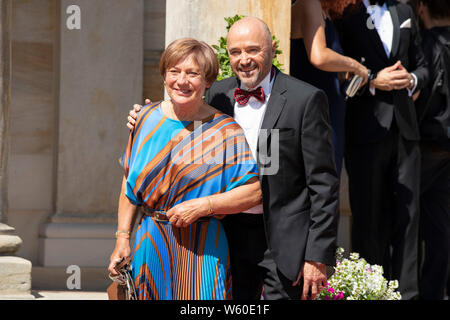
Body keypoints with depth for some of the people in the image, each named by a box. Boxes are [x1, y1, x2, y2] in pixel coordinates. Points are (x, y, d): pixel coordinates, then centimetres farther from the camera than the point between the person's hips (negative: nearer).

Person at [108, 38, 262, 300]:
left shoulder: (225, 131, -6)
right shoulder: (148, 119, 5)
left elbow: (254, 192, -9)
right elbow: (131, 182, 11)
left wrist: (202, 206, -18)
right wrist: (123, 239, 6)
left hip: (201, 250, -3)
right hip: (151, 247, 3)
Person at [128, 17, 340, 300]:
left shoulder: (305, 99, -7)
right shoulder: (217, 94, 7)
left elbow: (323, 184, -9)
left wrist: (318, 255, -13)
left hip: (284, 242, -4)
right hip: (232, 239, 5)